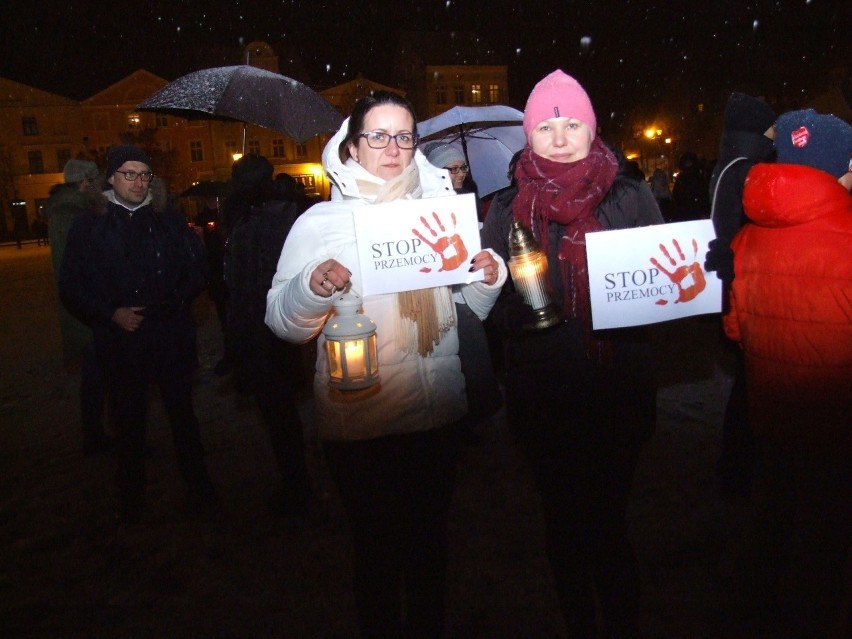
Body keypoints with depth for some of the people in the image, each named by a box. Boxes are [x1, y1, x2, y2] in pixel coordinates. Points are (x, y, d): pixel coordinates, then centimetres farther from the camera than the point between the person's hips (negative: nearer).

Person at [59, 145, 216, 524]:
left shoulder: (170, 223, 6)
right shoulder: (89, 228, 3)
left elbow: (196, 273, 4)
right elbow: (71, 288, 3)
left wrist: (172, 303, -13)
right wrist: (111, 314, -12)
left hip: (171, 339, 1)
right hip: (120, 343, 0)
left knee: (183, 415, 12)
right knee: (128, 425, 11)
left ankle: (199, 487, 29)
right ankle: (131, 503, 29)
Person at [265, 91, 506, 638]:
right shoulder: (321, 222, -4)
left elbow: (471, 309, 11)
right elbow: (282, 322, -7)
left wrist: (490, 277, -8)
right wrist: (312, 287, -26)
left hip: (439, 413, 4)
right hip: (359, 422, -3)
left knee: (431, 540, 20)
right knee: (377, 549, 12)